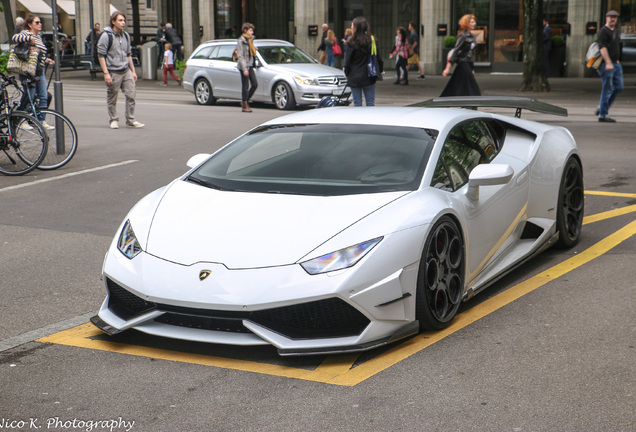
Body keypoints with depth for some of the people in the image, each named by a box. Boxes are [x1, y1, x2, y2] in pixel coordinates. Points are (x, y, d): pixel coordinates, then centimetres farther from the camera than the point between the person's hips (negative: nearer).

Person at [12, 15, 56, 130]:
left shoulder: (38, 36, 16)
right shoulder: (26, 34, -9)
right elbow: (15, 38, -31)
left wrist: (46, 60, 13)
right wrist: (29, 38, -35)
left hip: (40, 72, 8)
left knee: (44, 97, 5)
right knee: (29, 97, -1)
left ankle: (41, 121, 13)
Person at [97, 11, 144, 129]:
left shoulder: (126, 35, 12)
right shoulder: (106, 36, -8)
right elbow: (101, 55, -9)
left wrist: (133, 71, 17)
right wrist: (106, 73, -15)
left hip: (126, 71, 5)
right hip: (113, 73, -5)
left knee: (131, 95, 1)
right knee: (112, 98, 3)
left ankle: (130, 120, 9)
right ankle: (113, 120, 16)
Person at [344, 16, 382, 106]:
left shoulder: (352, 43, -12)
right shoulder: (372, 41, 0)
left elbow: (347, 62, -8)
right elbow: (379, 58, 5)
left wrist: (347, 73, 7)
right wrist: (379, 71, 16)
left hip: (355, 78, -4)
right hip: (370, 78, 4)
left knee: (357, 103, 4)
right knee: (371, 103, 8)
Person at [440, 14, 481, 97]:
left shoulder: (471, 36, 14)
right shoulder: (463, 36, -13)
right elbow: (455, 51, -18)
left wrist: (472, 69, 22)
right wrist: (448, 67, -23)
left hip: (468, 65, 9)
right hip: (463, 63, -9)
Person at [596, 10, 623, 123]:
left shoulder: (615, 30, 19)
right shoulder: (603, 31, -10)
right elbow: (602, 48, -19)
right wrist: (608, 63, -27)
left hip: (616, 63, 9)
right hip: (607, 64, -9)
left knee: (618, 87, 8)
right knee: (607, 89, -7)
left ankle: (602, 108, 18)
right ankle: (603, 115, -1)